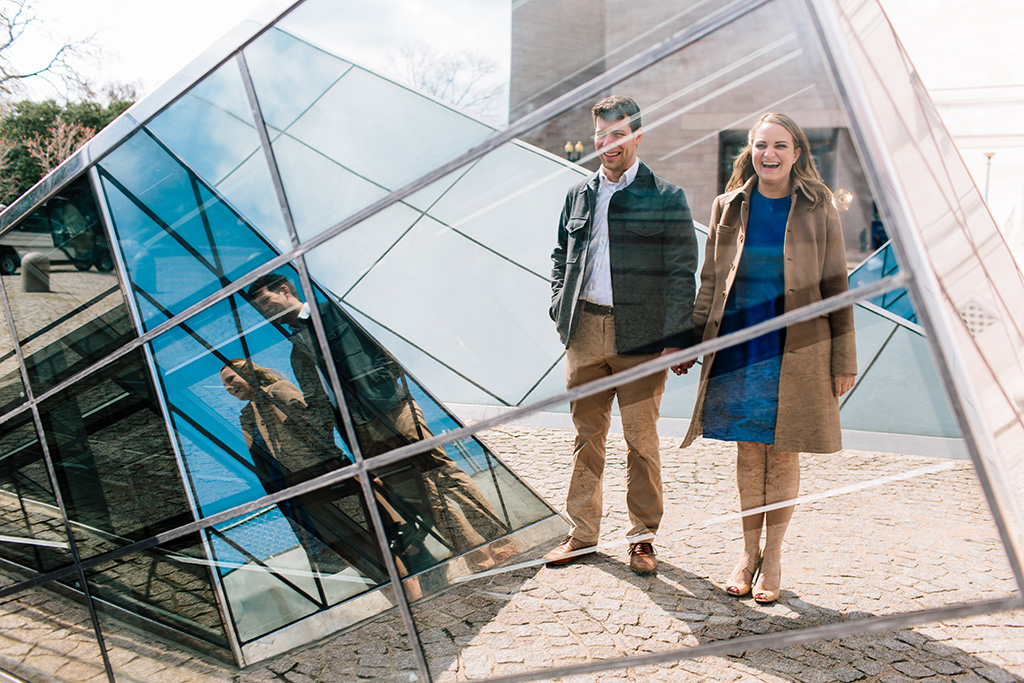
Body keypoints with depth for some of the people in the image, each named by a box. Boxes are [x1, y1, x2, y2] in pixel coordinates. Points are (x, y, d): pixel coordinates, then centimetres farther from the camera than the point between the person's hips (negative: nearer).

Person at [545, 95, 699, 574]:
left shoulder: (666, 198, -1)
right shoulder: (578, 195, 12)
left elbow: (681, 274, -3)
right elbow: (561, 257, 21)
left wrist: (677, 339, -9)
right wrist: (560, 310, 8)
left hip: (640, 336, -3)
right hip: (584, 332, 4)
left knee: (641, 440, 5)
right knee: (587, 435, 11)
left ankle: (642, 538, 20)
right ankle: (581, 533, 23)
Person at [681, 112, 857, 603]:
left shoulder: (818, 210, 0)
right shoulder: (729, 208, 6)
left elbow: (835, 286, 2)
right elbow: (710, 281, 10)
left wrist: (844, 359, -1)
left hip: (797, 348, -2)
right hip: (739, 344, 2)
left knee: (783, 455, 5)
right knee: (748, 452, 8)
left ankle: (773, 558, 19)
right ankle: (748, 552, 23)